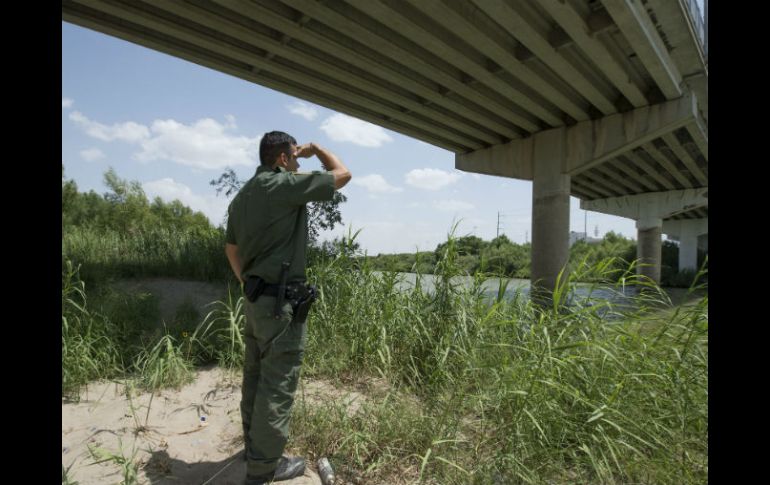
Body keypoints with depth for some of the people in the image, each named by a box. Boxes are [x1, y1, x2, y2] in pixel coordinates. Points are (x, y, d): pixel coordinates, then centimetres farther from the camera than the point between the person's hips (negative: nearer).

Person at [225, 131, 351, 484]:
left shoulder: (242, 195, 12)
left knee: (256, 376, 19)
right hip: (281, 301, -9)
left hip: (255, 298, 9)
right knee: (277, 384, 2)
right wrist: (315, 149, 9)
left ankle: (254, 445, 35)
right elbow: (342, 174, -7)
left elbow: (231, 249, 18)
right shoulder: (285, 185, -15)